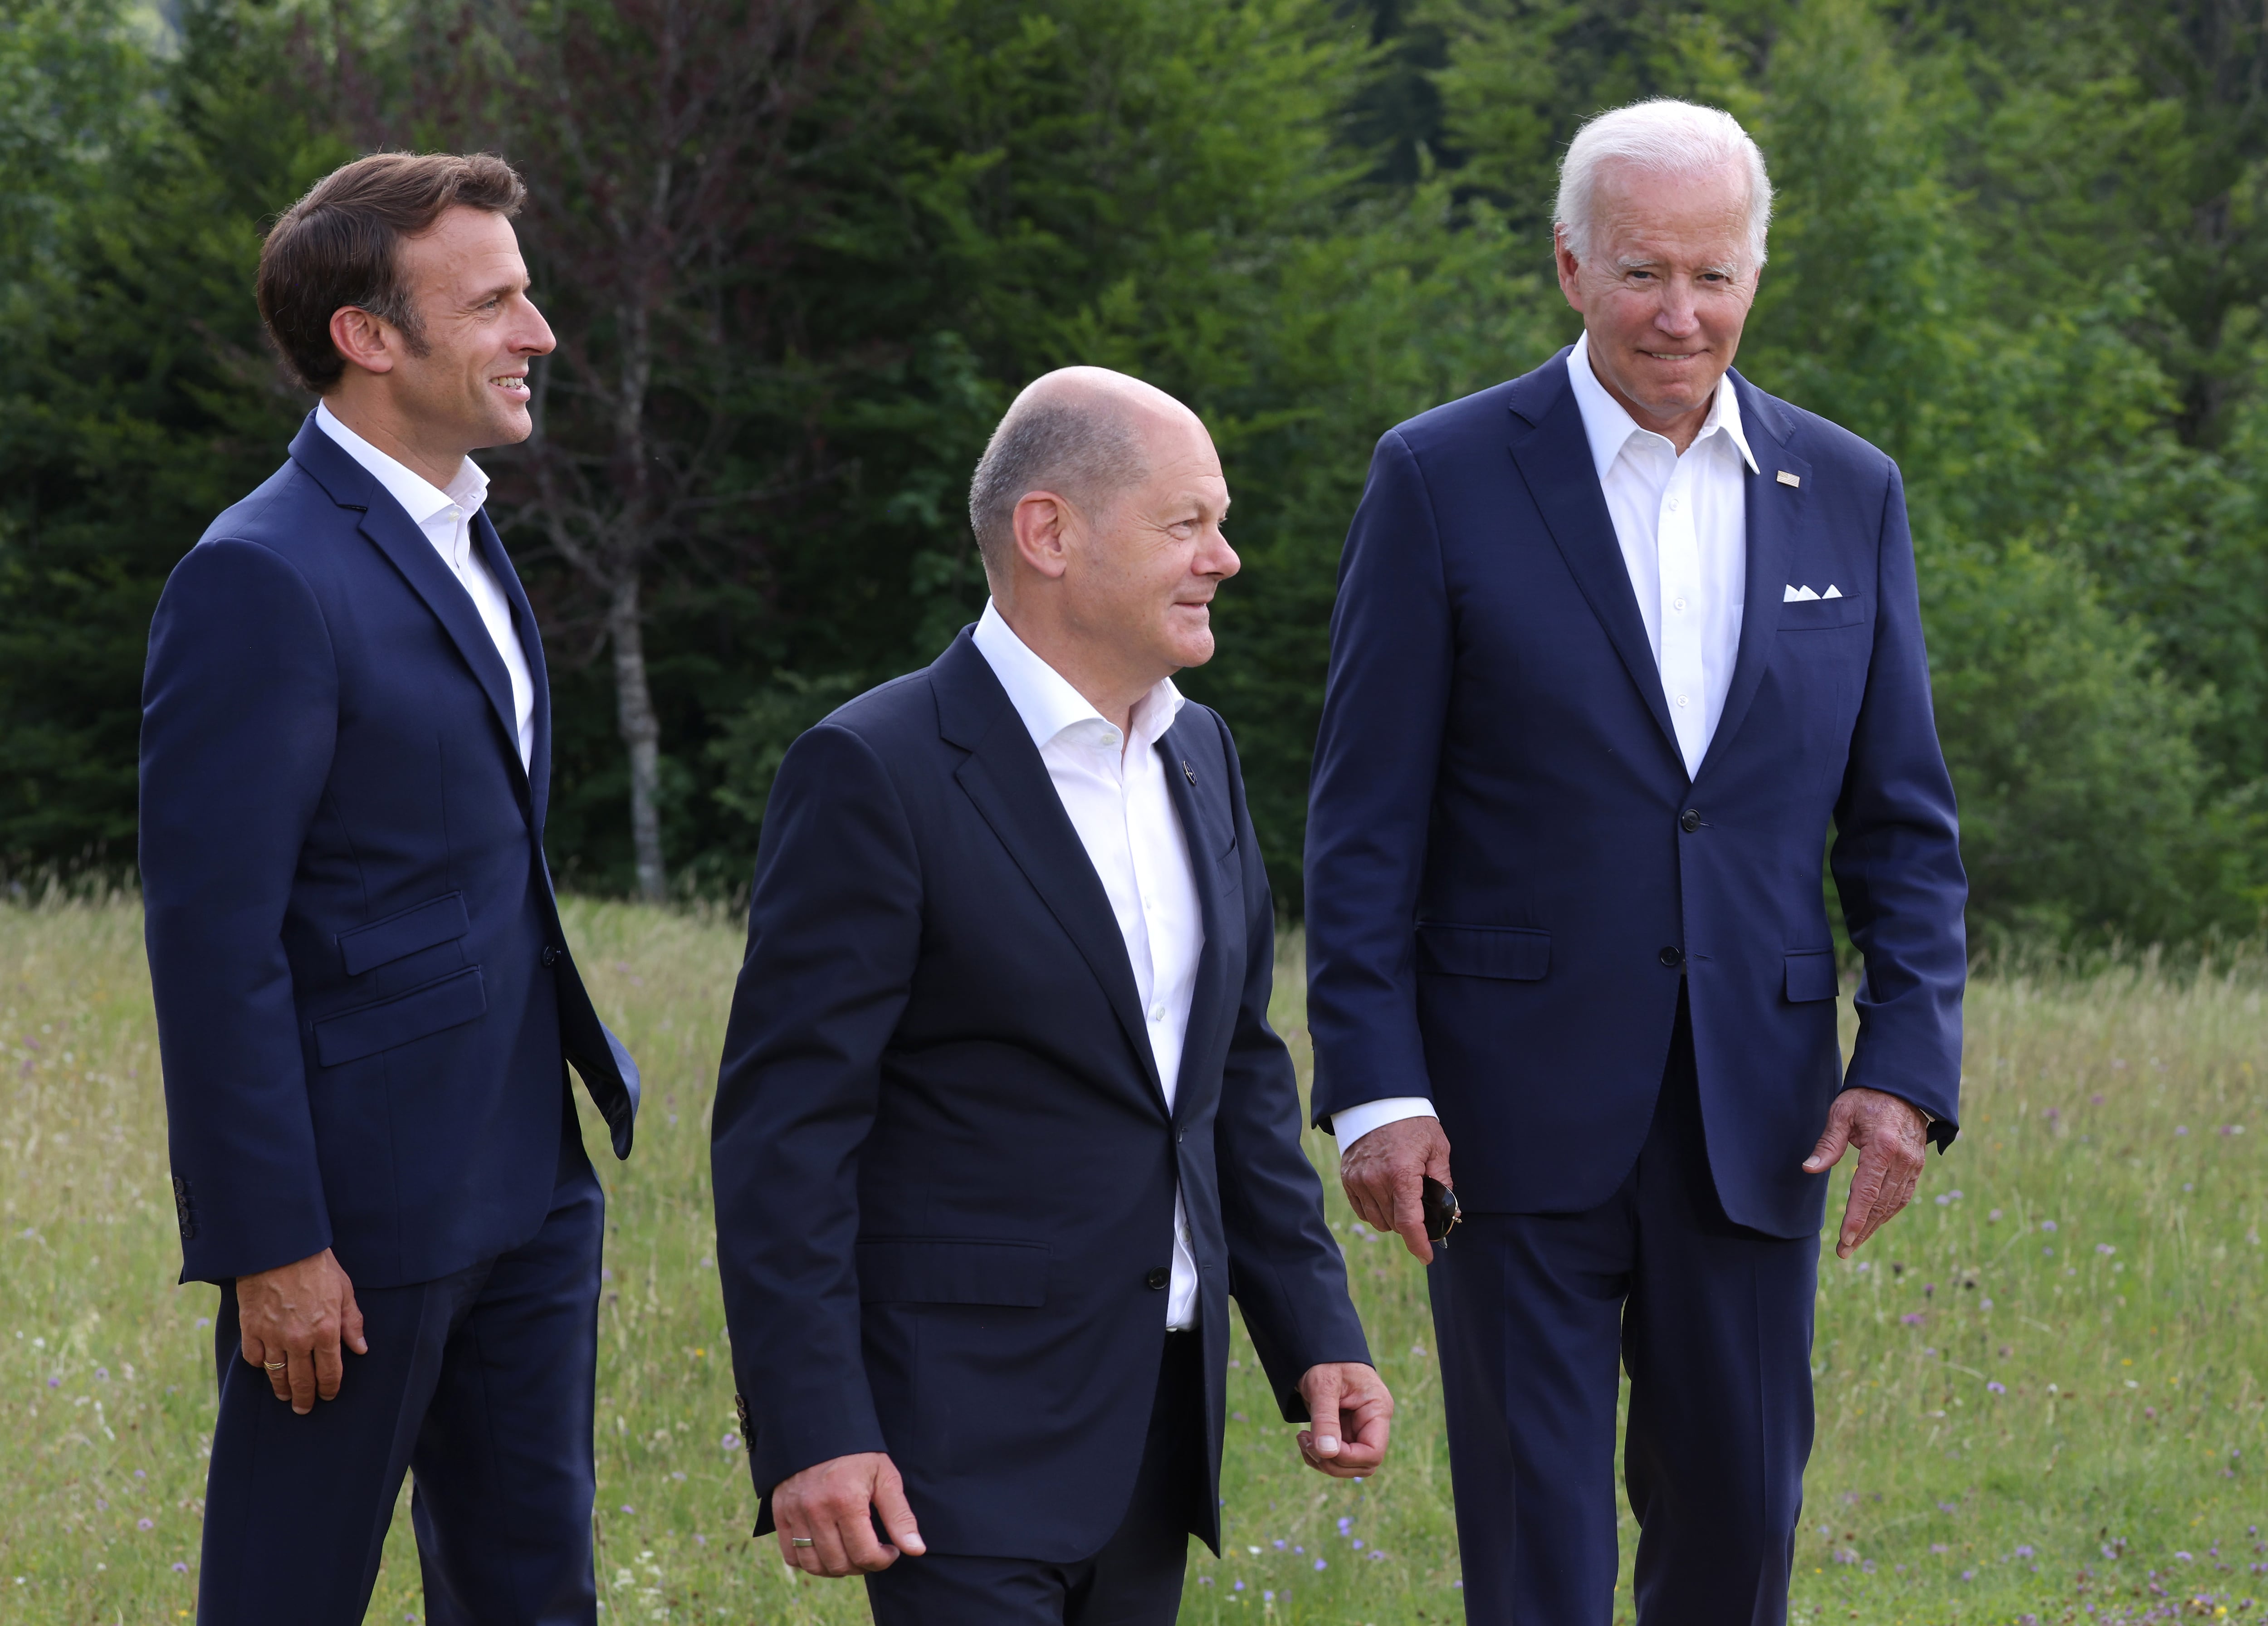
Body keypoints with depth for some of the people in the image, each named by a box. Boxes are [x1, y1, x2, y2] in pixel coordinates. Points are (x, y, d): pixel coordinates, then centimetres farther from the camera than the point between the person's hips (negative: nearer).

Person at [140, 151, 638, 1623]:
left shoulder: (460, 542, 14)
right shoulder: (262, 580, -16)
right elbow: (215, 938, -19)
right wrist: (272, 1250, -20)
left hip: (526, 1188, 9)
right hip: (362, 1212, -9)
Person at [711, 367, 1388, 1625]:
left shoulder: (1196, 756, 12)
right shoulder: (876, 775, -12)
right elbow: (784, 1126, -14)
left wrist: (1314, 1333, 13)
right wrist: (810, 1433, -19)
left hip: (1156, 1417, 7)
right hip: (961, 1424, -7)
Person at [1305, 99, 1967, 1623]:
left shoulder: (1850, 496, 7)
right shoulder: (1445, 479, -3)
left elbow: (1904, 822, 9)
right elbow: (1365, 819, -3)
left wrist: (1908, 1067, -5)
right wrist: (1372, 1088, -11)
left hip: (1753, 1120, 3)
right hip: (1519, 1105, -3)